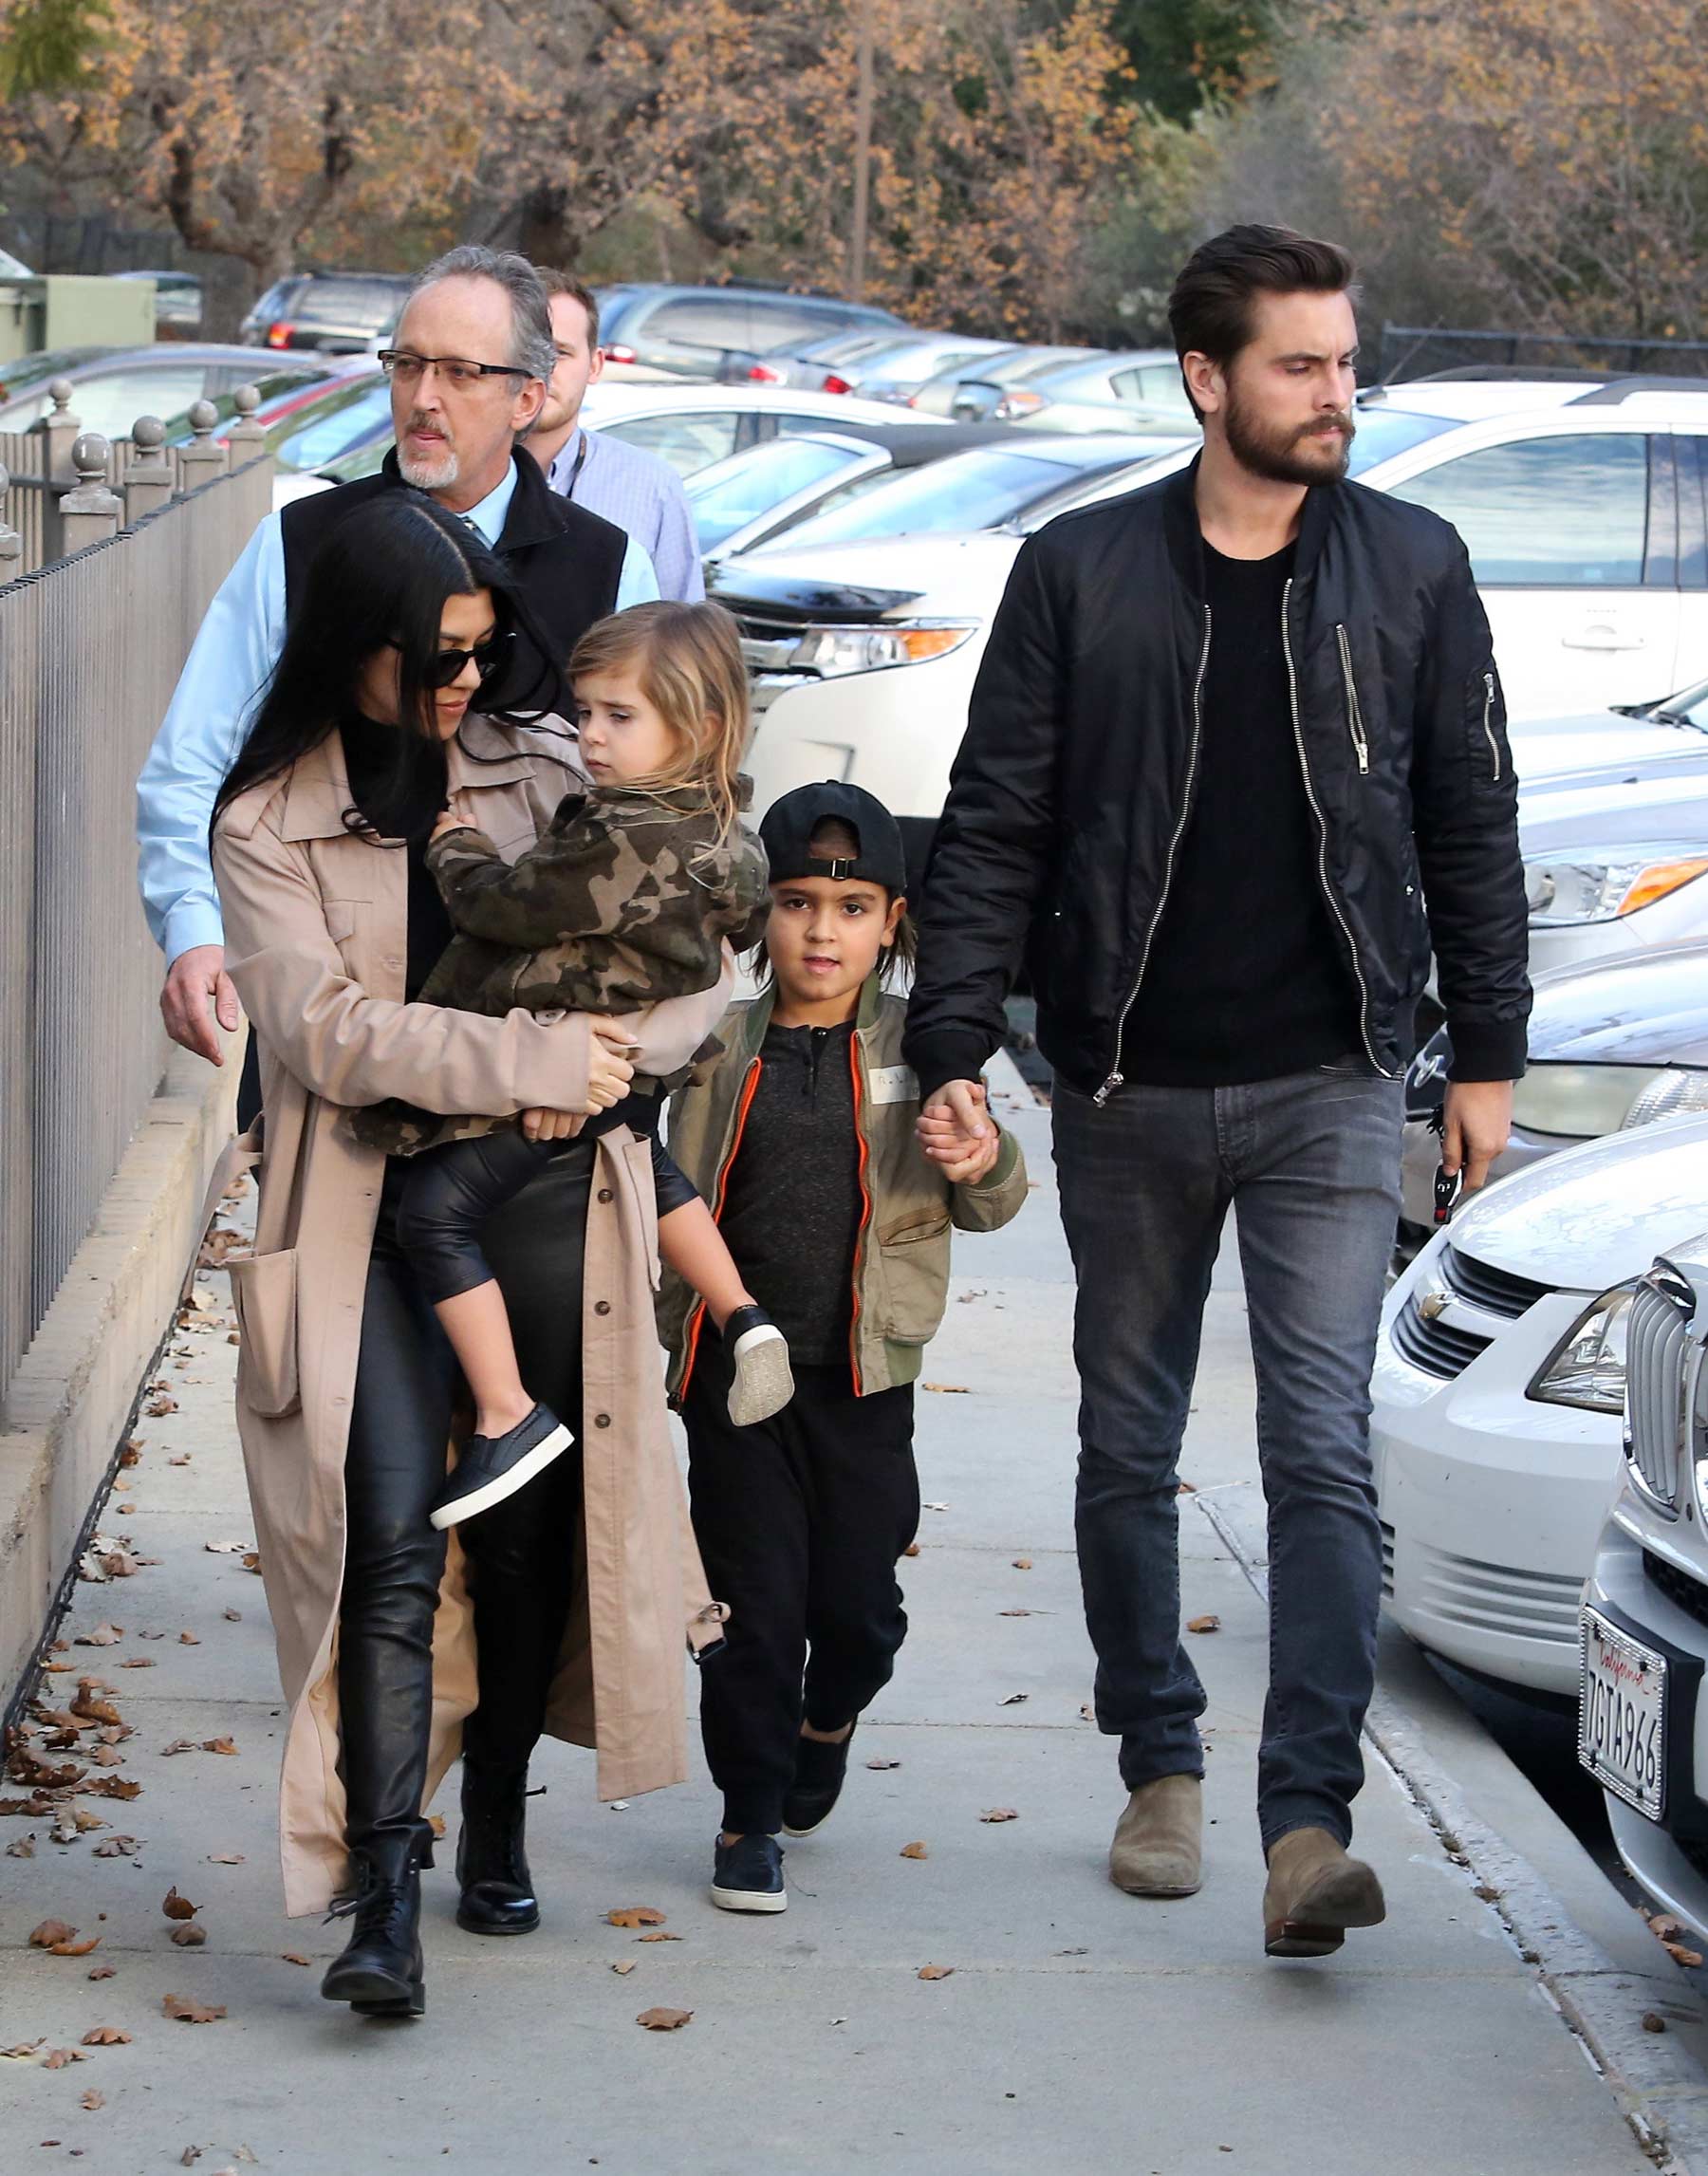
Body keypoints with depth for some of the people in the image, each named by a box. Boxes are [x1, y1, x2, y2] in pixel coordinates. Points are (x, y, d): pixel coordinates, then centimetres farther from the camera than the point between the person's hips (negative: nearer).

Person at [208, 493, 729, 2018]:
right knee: (394, 1544, -14)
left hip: (546, 1202, 3)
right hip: (373, 1218, -3)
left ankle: (495, 1830, 27)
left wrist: (600, 1056, -11)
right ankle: (382, 1904, -17)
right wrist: (530, 1058, -17)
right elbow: (322, 1025, -12)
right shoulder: (269, 824, 2)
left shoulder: (538, 778, 11)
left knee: (533, 1533, 8)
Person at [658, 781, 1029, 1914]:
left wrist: (987, 1163, -17)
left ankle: (828, 1720, 36)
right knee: (755, 1605, 2)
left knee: (859, 1604, 4)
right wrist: (674, 1335, 3)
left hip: (864, 1376, 0)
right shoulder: (720, 1048, 2)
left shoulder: (922, 1051, 1)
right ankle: (752, 1814, 15)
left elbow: (990, 1204, 4)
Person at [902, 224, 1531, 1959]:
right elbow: (994, 826, 2)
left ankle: (1308, 1818, -13)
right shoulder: (1079, 574, 0)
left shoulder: (1411, 571, 3)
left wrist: (1485, 1053, 6)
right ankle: (1159, 1768, 27)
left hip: (1327, 1089, -1)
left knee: (1324, 1455, -10)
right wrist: (952, 1046, -5)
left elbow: (1470, 827, 8)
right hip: (1127, 1090, 1)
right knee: (1128, 1448, 11)